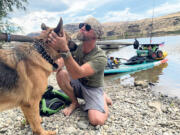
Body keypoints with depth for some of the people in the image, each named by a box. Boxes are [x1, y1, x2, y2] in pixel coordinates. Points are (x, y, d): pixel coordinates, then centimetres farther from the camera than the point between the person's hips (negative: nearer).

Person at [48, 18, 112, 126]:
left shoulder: (100, 57, -28)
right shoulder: (77, 47, -12)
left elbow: (77, 74, -43)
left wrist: (64, 50, -56)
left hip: (93, 89, -4)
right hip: (79, 84, 5)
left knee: (97, 120, -27)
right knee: (61, 74, -24)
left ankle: (103, 98, 8)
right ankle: (75, 102, 0)